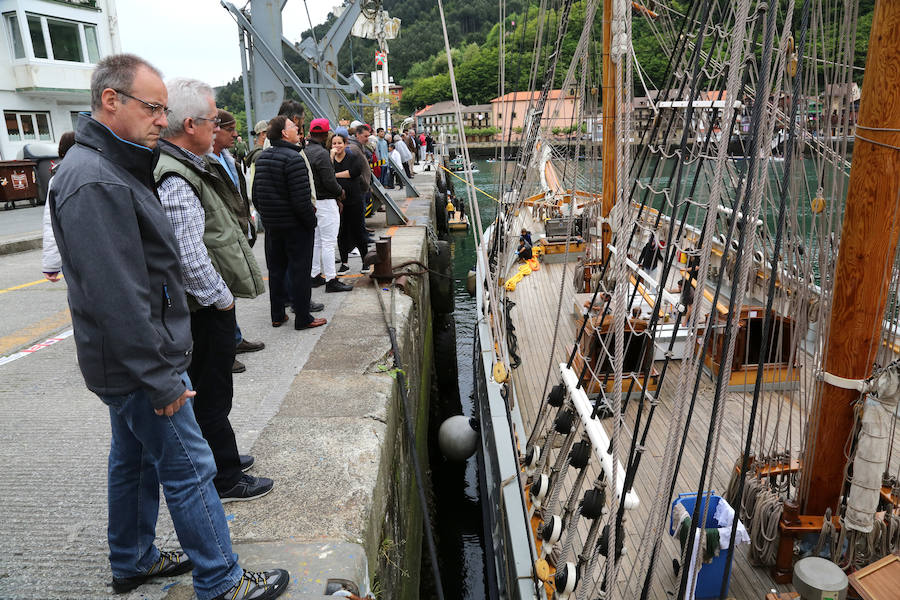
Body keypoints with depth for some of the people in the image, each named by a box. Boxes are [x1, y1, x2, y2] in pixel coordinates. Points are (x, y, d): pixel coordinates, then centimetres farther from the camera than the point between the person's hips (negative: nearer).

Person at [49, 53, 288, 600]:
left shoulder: (112, 168, 13)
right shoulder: (95, 182, -23)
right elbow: (117, 297, -27)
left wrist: (158, 362, 20)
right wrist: (161, 379, -22)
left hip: (129, 364, 11)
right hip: (137, 366, -11)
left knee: (135, 459, 21)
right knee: (189, 470, 0)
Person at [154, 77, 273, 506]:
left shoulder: (183, 168, 11)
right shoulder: (174, 181, -23)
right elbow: (189, 257, -28)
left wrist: (222, 293, 19)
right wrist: (221, 297, -15)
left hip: (209, 306, 10)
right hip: (206, 309, -10)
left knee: (210, 389, 22)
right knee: (211, 393, 3)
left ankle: (221, 457, 40)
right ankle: (223, 479, 19)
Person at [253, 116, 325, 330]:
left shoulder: (262, 157, 8)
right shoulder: (294, 158, -18)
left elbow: (255, 192, 14)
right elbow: (301, 199, -23)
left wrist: (266, 215, 20)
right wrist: (311, 220, -11)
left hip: (271, 224, 8)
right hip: (295, 224, -8)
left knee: (276, 269, 15)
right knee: (300, 270, 1)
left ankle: (277, 315, 24)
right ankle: (303, 318, 8)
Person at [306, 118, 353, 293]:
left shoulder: (305, 152, 9)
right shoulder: (322, 153, -17)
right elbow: (329, 181, -22)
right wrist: (340, 192, -2)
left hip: (312, 202, 9)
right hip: (325, 202, -9)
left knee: (316, 241, 17)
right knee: (329, 242, -4)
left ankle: (315, 275, 25)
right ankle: (331, 280, 0)